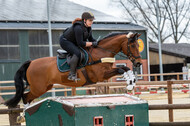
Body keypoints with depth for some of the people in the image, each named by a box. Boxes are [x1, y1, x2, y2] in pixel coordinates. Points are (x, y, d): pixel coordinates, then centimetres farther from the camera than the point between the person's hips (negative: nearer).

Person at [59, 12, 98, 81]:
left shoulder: (88, 27, -2)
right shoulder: (78, 28, -32)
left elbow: (90, 38, 11)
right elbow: (80, 43, -32)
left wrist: (96, 42, -10)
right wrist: (92, 44, -27)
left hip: (73, 42, 10)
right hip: (65, 41, -10)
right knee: (77, 53, -30)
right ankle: (72, 74, -29)